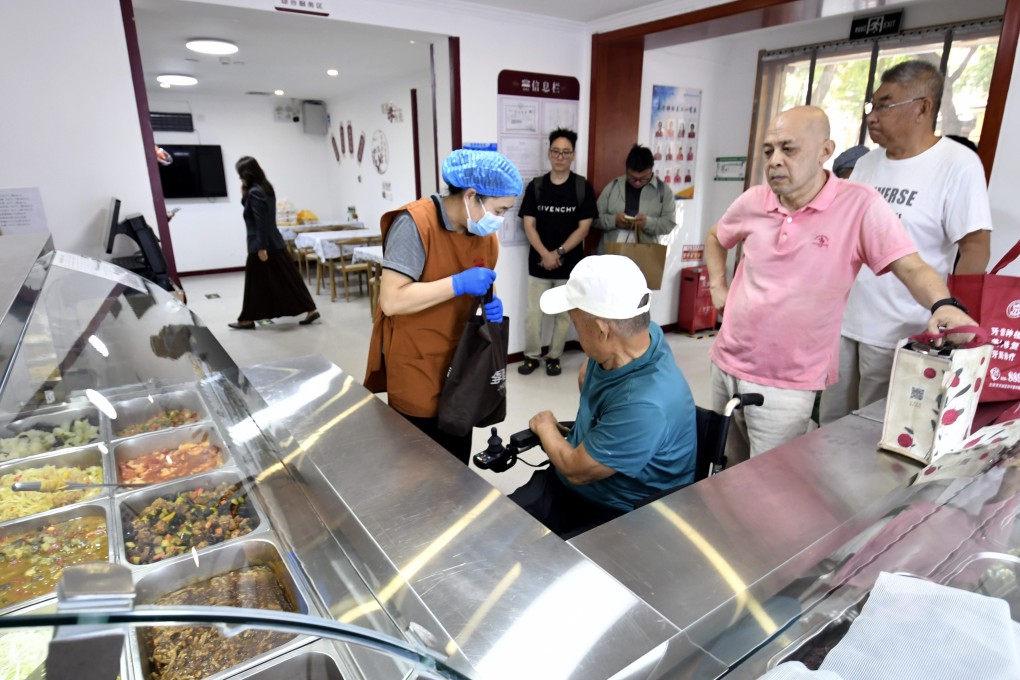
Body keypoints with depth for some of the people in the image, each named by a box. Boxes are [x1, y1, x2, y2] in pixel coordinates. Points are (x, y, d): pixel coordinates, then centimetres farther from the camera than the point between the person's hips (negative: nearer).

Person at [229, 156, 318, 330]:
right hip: (274, 242, 9)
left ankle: (247, 319, 13)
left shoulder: (254, 192, -17)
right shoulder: (265, 187, 12)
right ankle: (310, 310, 9)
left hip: (264, 244, -9)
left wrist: (261, 248, -22)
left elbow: (260, 222, -22)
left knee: (256, 282, 1)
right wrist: (244, 194, 7)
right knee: (287, 278, 9)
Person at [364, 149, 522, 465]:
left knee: (457, 457, 17)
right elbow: (391, 300, -27)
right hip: (417, 366, -6)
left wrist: (490, 307, -9)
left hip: (461, 362, 6)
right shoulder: (415, 224, -21)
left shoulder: (487, 235, 1)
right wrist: (459, 283, -28)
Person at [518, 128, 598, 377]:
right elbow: (529, 225, -3)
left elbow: (583, 228, -6)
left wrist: (559, 253, -14)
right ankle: (531, 356, 23)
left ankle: (554, 357, 25)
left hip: (569, 264, -1)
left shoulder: (583, 187, -3)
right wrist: (545, 254, -16)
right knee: (533, 313, 6)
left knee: (563, 314, 9)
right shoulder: (535, 186, 1)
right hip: (538, 262, 1)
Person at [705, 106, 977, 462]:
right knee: (726, 471, 22)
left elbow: (911, 267, -16)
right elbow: (715, 238, 21)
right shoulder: (753, 201, 2)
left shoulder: (860, 205, -11)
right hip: (727, 365, 5)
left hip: (785, 385, -5)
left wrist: (943, 306, -36)